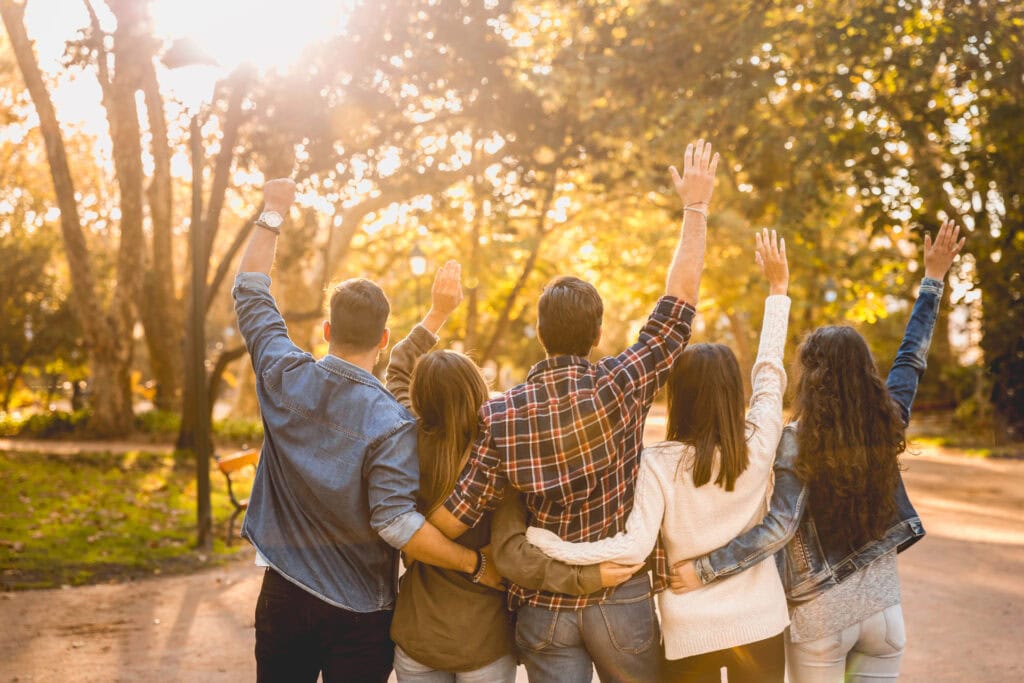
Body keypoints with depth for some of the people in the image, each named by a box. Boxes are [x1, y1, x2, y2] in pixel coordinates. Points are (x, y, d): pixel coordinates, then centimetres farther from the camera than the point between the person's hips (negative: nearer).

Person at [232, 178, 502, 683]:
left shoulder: (285, 380, -8)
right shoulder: (390, 424, -21)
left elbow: (250, 290, 5)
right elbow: (396, 523, -28)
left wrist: (272, 215, 15)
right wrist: (477, 565, -19)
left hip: (284, 596, 4)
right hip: (359, 612, -3)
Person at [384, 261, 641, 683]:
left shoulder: (411, 447, -10)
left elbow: (397, 373, 7)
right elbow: (512, 556, -29)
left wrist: (438, 312, 9)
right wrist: (586, 578, -29)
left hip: (415, 636, 3)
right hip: (482, 646, -3)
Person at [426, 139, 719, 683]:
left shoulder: (500, 414, -10)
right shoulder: (621, 386, -13)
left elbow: (451, 520, -12)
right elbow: (680, 298, -5)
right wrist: (696, 206, 5)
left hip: (543, 608, 1)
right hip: (621, 599, 0)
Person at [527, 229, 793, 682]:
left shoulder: (660, 463, -14)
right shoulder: (758, 446, -6)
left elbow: (634, 546, -22)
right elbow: (770, 373, 7)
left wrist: (540, 540, -20)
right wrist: (778, 289, 17)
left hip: (690, 632, -2)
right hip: (760, 625, 2)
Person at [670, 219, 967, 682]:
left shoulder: (797, 441, -15)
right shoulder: (886, 427, -3)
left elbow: (780, 526, -25)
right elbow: (912, 357, 11)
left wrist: (704, 569, -26)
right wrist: (933, 278, 21)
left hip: (820, 615, -3)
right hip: (883, 610, 4)